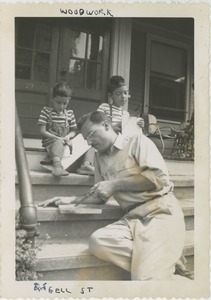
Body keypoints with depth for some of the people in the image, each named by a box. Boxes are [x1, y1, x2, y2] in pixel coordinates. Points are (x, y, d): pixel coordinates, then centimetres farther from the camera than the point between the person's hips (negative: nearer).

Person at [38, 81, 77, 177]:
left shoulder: (70, 113, 14)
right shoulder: (46, 111, 3)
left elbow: (73, 131, 16)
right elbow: (42, 131, -5)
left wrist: (68, 137, -8)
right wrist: (58, 138, -16)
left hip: (64, 143, 6)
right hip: (50, 141, -5)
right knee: (58, 143, -41)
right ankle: (57, 165, -62)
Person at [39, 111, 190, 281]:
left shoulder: (137, 142, 2)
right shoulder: (100, 158, 18)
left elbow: (159, 178, -10)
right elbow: (101, 197, 23)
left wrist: (116, 184, -9)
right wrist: (72, 200, 8)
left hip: (161, 210, -6)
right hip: (133, 218, 6)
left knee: (145, 277, -24)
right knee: (97, 241, -24)